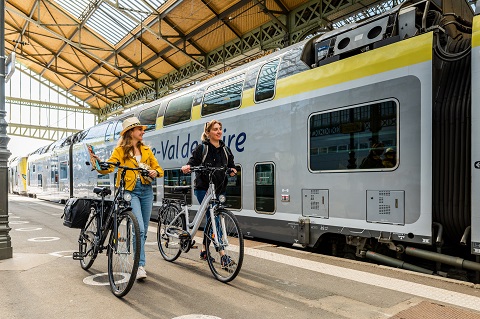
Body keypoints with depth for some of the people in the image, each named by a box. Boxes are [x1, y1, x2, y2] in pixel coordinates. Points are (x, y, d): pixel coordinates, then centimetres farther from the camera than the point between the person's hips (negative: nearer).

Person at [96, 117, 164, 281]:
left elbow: (158, 168, 16)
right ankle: (140, 265, -13)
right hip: (130, 191, -5)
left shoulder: (146, 150, 17)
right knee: (139, 228, -18)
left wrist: (155, 172, -7)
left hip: (146, 190, 5)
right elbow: (108, 167, -11)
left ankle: (139, 259, 27)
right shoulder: (120, 150, 3)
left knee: (144, 229, 9)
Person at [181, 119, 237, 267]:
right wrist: (187, 167, -26)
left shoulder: (225, 150, 13)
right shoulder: (202, 148, -2)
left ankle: (204, 250, 28)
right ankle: (222, 255, -13)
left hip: (219, 189, 6)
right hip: (203, 189, -6)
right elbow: (193, 162, -4)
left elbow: (231, 165, 15)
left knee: (211, 219, 12)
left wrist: (232, 170, -7)